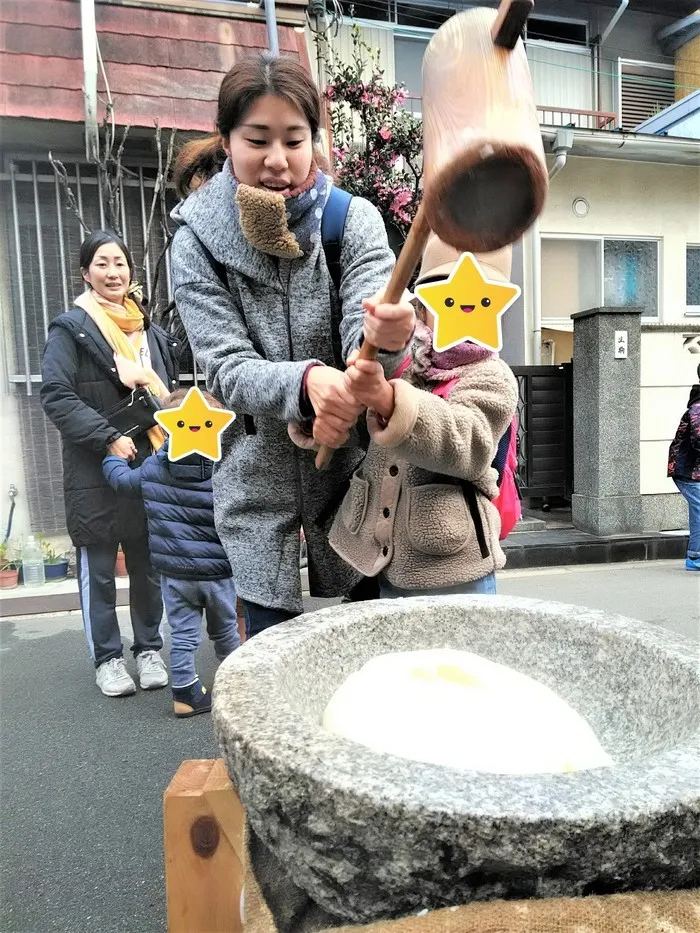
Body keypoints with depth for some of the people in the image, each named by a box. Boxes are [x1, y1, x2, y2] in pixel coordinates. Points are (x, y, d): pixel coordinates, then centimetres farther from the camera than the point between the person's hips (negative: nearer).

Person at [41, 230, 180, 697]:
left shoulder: (151, 330, 14)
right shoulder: (71, 328, -2)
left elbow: (169, 392, 22)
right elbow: (56, 395, -11)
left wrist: (173, 441, 5)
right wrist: (109, 438, -19)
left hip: (150, 464, 4)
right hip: (95, 469, -4)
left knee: (149, 563, 10)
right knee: (98, 568, 5)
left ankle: (149, 649, 25)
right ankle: (107, 658, 19)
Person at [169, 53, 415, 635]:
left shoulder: (354, 219, -6)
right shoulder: (198, 242, -7)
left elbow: (362, 333, -19)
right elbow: (225, 369, -15)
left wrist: (382, 340, -44)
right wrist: (305, 380, -35)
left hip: (350, 463, 1)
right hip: (257, 475, 0)